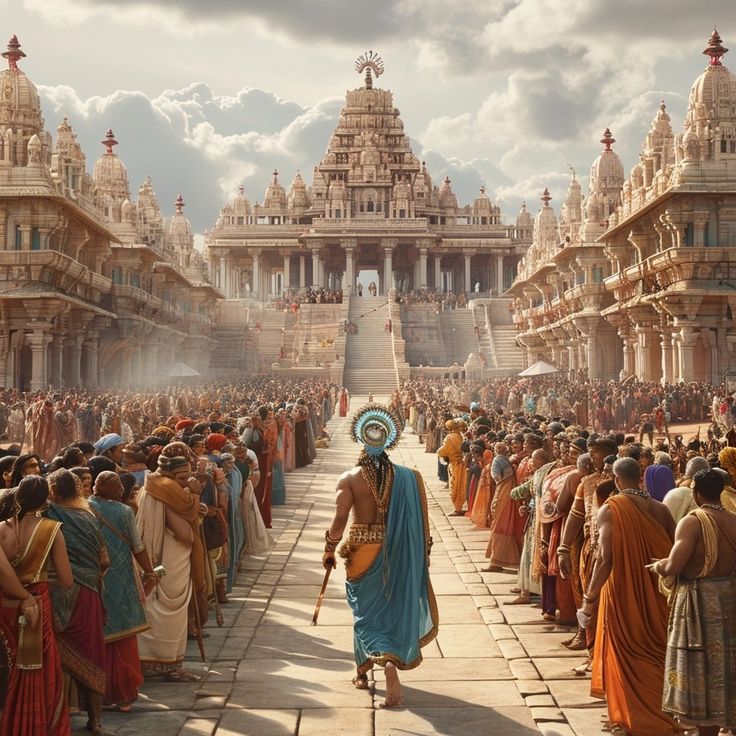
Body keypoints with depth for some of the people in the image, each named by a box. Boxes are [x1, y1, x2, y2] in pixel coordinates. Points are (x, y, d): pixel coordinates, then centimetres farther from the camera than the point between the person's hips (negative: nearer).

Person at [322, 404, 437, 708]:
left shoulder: (350, 478, -11)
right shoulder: (409, 477, -6)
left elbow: (339, 519, -17)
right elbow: (422, 523, -4)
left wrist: (329, 549, -3)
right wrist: (423, 555, 7)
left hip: (361, 553, -2)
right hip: (398, 554, 2)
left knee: (366, 611, 10)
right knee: (393, 607, 20)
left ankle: (385, 659, -10)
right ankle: (393, 657, 30)